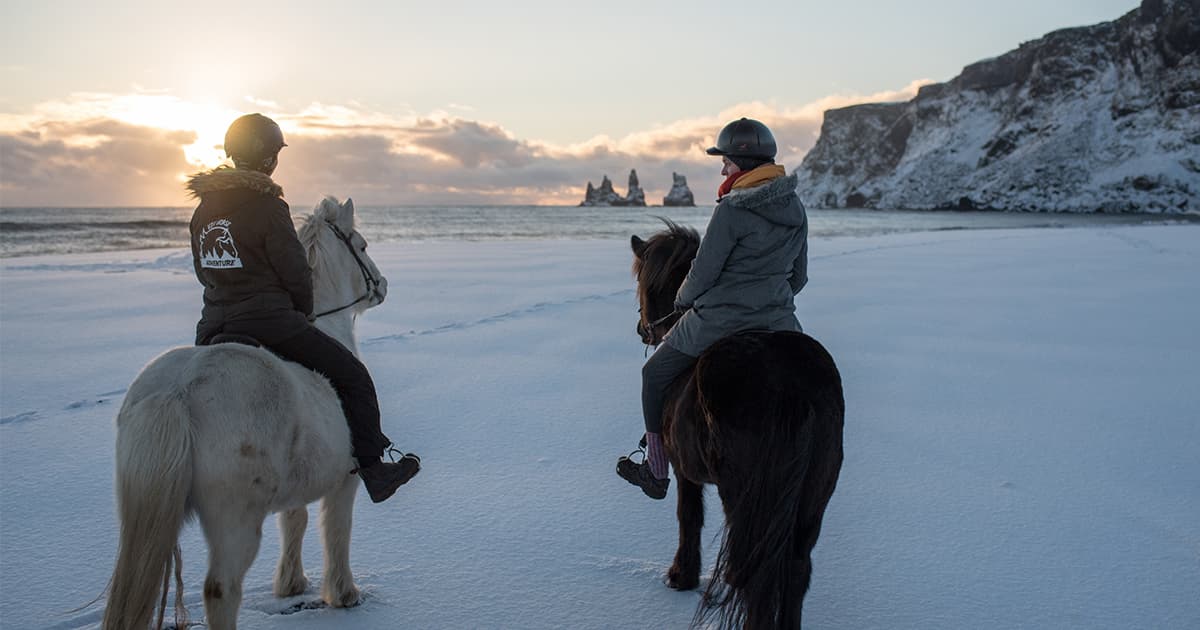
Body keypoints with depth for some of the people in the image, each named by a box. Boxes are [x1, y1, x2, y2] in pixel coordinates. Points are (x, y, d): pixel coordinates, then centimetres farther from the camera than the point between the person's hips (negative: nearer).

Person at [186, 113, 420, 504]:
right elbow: (295, 272, -10)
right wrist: (303, 313, 8)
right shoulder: (268, 206, -12)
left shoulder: (203, 210, 10)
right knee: (353, 377, 5)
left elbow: (203, 271, 17)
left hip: (213, 329, 7)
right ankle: (373, 470, 4)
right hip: (271, 323, -7)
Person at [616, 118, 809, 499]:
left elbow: (702, 272, -13)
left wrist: (681, 301, 6)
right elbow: (799, 277, 12)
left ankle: (656, 472, 25)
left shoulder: (731, 209, -18)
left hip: (719, 321, -6)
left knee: (655, 376, 16)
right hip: (777, 323, 6)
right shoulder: (797, 209, 4)